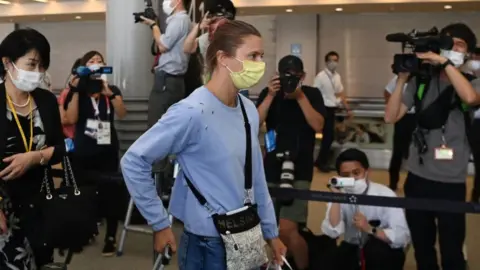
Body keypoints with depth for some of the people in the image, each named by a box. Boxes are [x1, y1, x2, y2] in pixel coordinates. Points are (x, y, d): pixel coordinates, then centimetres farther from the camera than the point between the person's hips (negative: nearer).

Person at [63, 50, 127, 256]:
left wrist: (109, 93, -25)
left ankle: (110, 238, 6)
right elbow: (71, 119, -8)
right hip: (82, 152, 0)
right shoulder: (78, 91, 5)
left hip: (107, 151, 0)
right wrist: (75, 91, -12)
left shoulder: (112, 90, 6)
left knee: (109, 193, -3)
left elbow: (122, 114, -11)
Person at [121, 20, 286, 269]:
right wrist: (160, 224, -14)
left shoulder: (249, 110, 1)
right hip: (208, 243, -7)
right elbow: (133, 162, -18)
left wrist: (270, 231, 14)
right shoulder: (192, 112, -22)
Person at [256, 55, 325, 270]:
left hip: (299, 171, -3)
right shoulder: (268, 93, 4)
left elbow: (318, 126, -12)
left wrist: (300, 97, -17)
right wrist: (271, 96, -17)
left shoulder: (312, 94, 1)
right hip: (271, 168, 3)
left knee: (286, 228, -15)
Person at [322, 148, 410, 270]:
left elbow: (402, 237, -24)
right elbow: (333, 232, -22)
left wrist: (370, 229, -36)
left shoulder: (385, 194, -18)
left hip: (383, 253, -2)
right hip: (353, 251, 3)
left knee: (375, 247, -35)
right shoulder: (341, 195, -9)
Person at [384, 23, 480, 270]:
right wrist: (402, 79, -9)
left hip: (451, 181, -2)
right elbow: (390, 117, -1)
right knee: (421, 246, 17)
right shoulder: (421, 82, 4)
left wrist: (445, 63, -22)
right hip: (417, 177, 2)